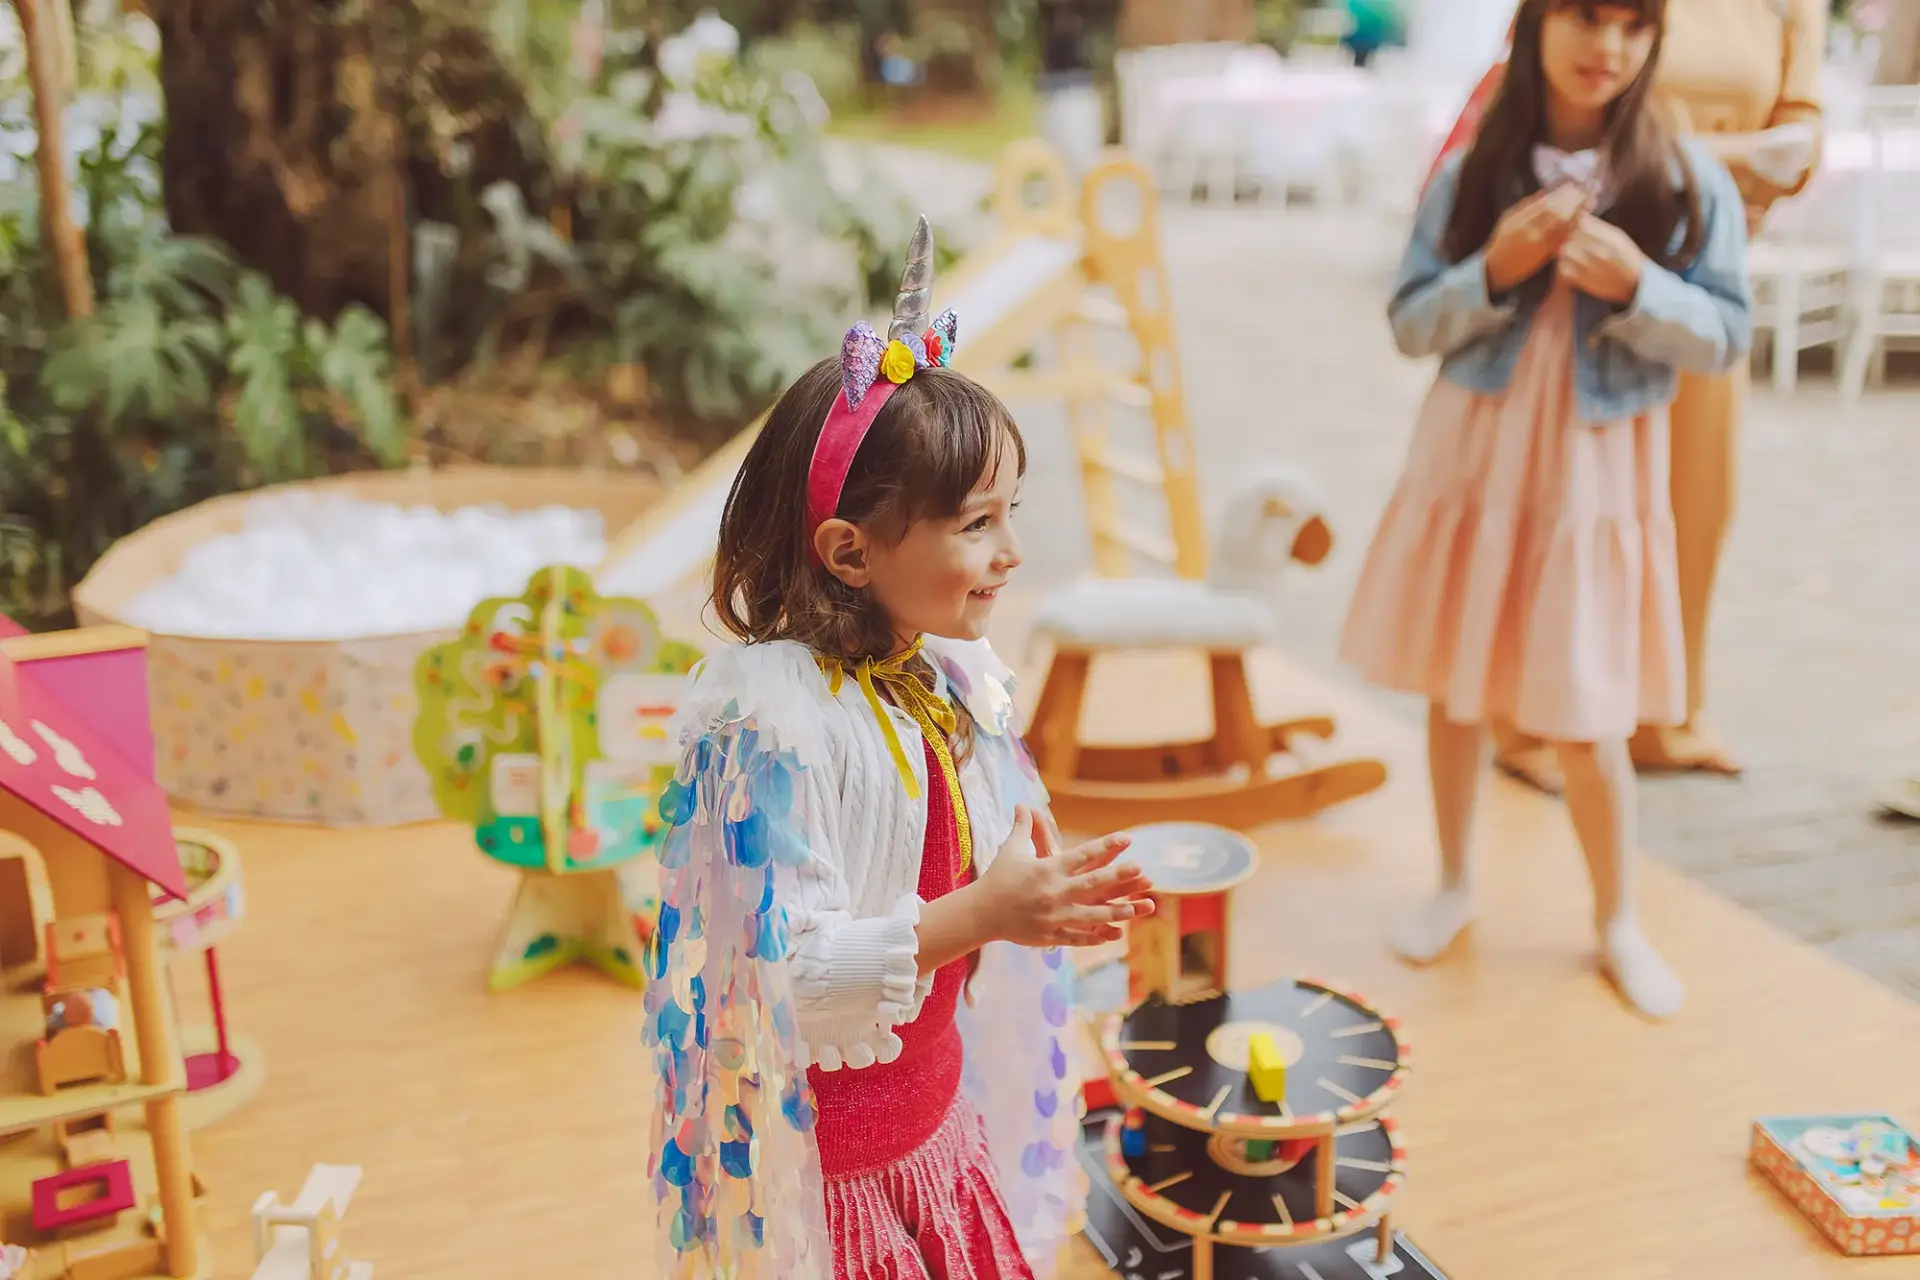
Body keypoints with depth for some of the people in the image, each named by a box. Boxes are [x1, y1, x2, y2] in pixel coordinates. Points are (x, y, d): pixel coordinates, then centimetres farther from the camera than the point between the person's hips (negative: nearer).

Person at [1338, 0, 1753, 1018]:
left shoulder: (1689, 182, -4)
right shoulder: (1473, 174, -2)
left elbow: (1726, 338, -3)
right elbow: (1411, 325, -1)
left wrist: (1637, 286, -20)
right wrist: (1493, 272, -18)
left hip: (1596, 471, -2)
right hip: (1473, 455, 2)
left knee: (1587, 719, 1)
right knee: (1455, 687, 12)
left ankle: (1617, 923, 23)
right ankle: (1454, 883, 34)